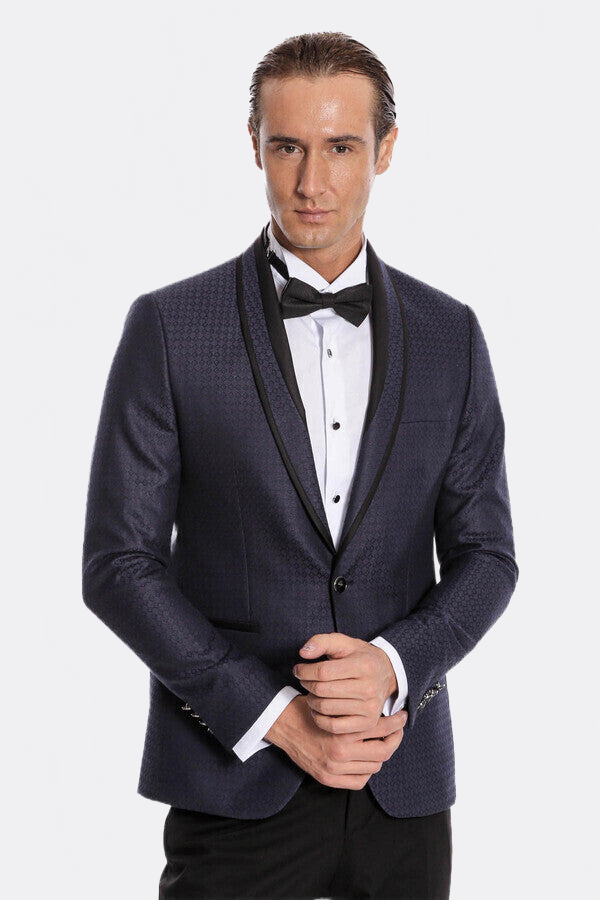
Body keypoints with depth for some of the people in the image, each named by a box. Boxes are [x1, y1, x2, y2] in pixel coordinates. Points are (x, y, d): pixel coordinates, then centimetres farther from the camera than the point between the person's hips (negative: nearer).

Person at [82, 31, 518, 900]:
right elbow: (119, 564, -5)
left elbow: (485, 555, 7)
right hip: (235, 781, -2)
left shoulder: (450, 334, 5)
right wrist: (274, 715, -11)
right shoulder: (169, 327, -3)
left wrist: (393, 663, -11)